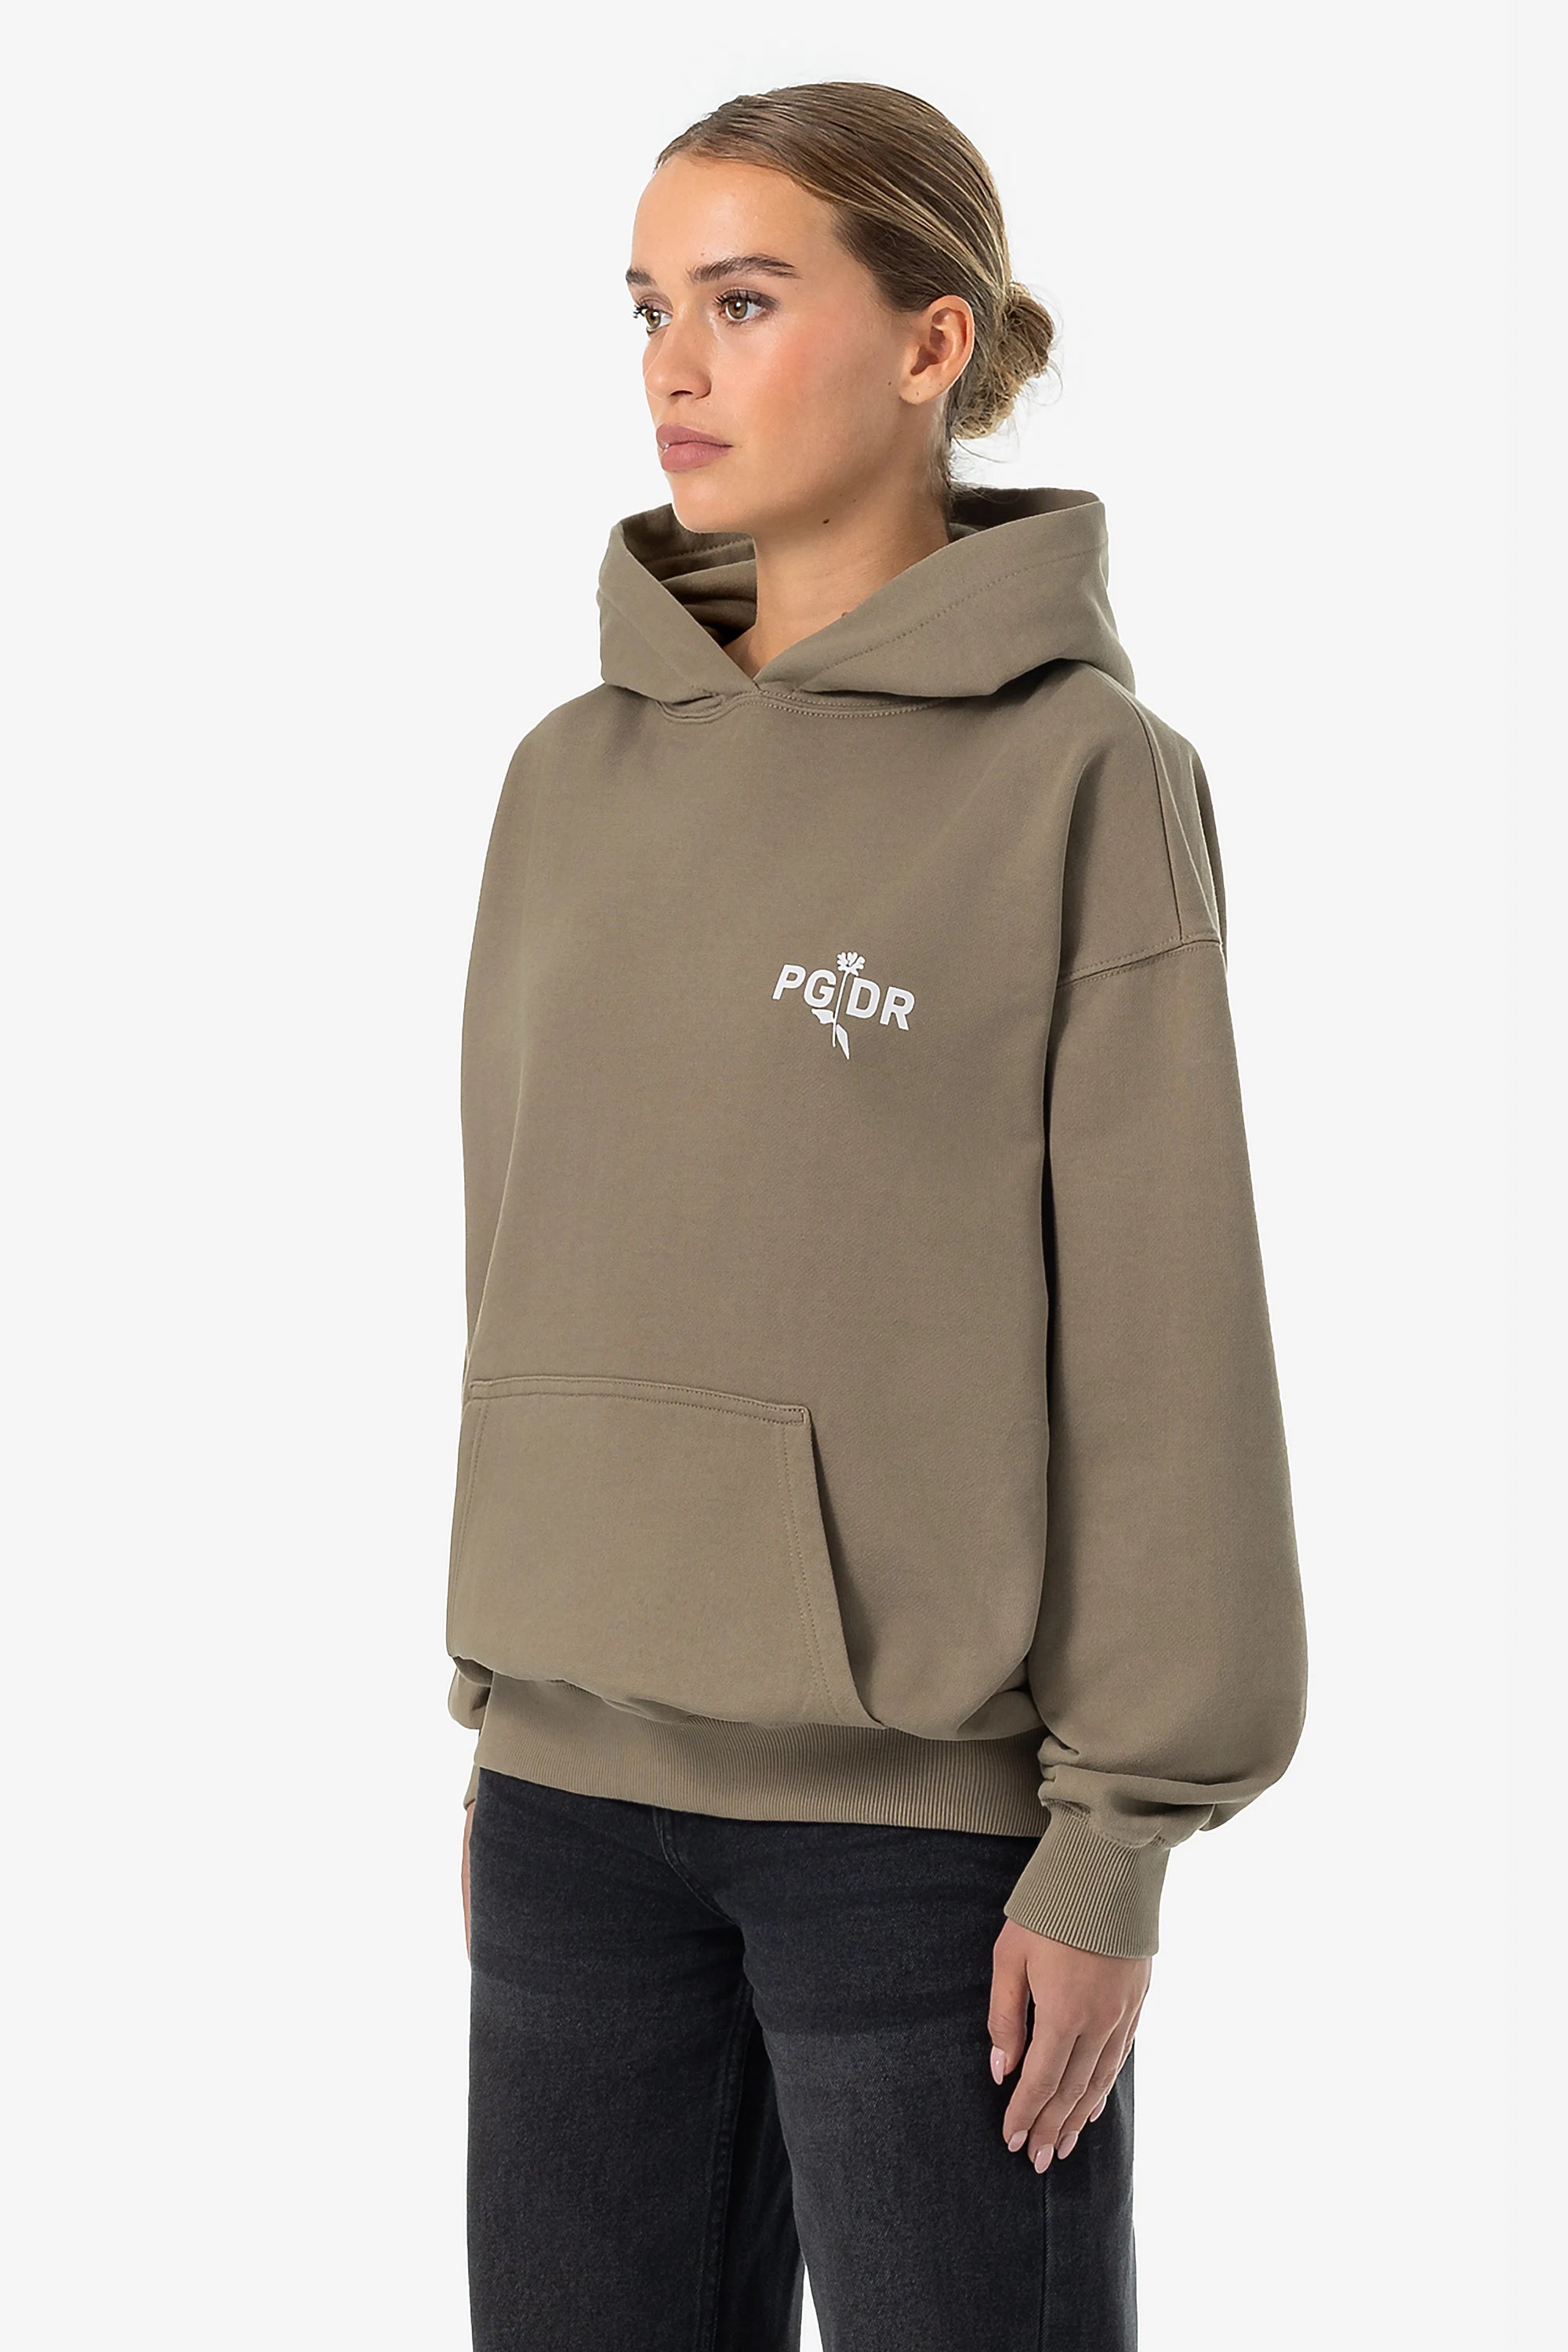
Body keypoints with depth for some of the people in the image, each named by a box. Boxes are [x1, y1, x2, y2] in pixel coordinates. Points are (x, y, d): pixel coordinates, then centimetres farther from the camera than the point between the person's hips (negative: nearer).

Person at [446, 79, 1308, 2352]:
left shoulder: (1082, 775, -7)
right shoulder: (577, 775, 8)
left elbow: (1162, 1334, -9)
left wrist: (1116, 1837, -11)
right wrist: (496, 1714, 12)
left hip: (927, 1814, -5)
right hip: (575, 1805, 5)